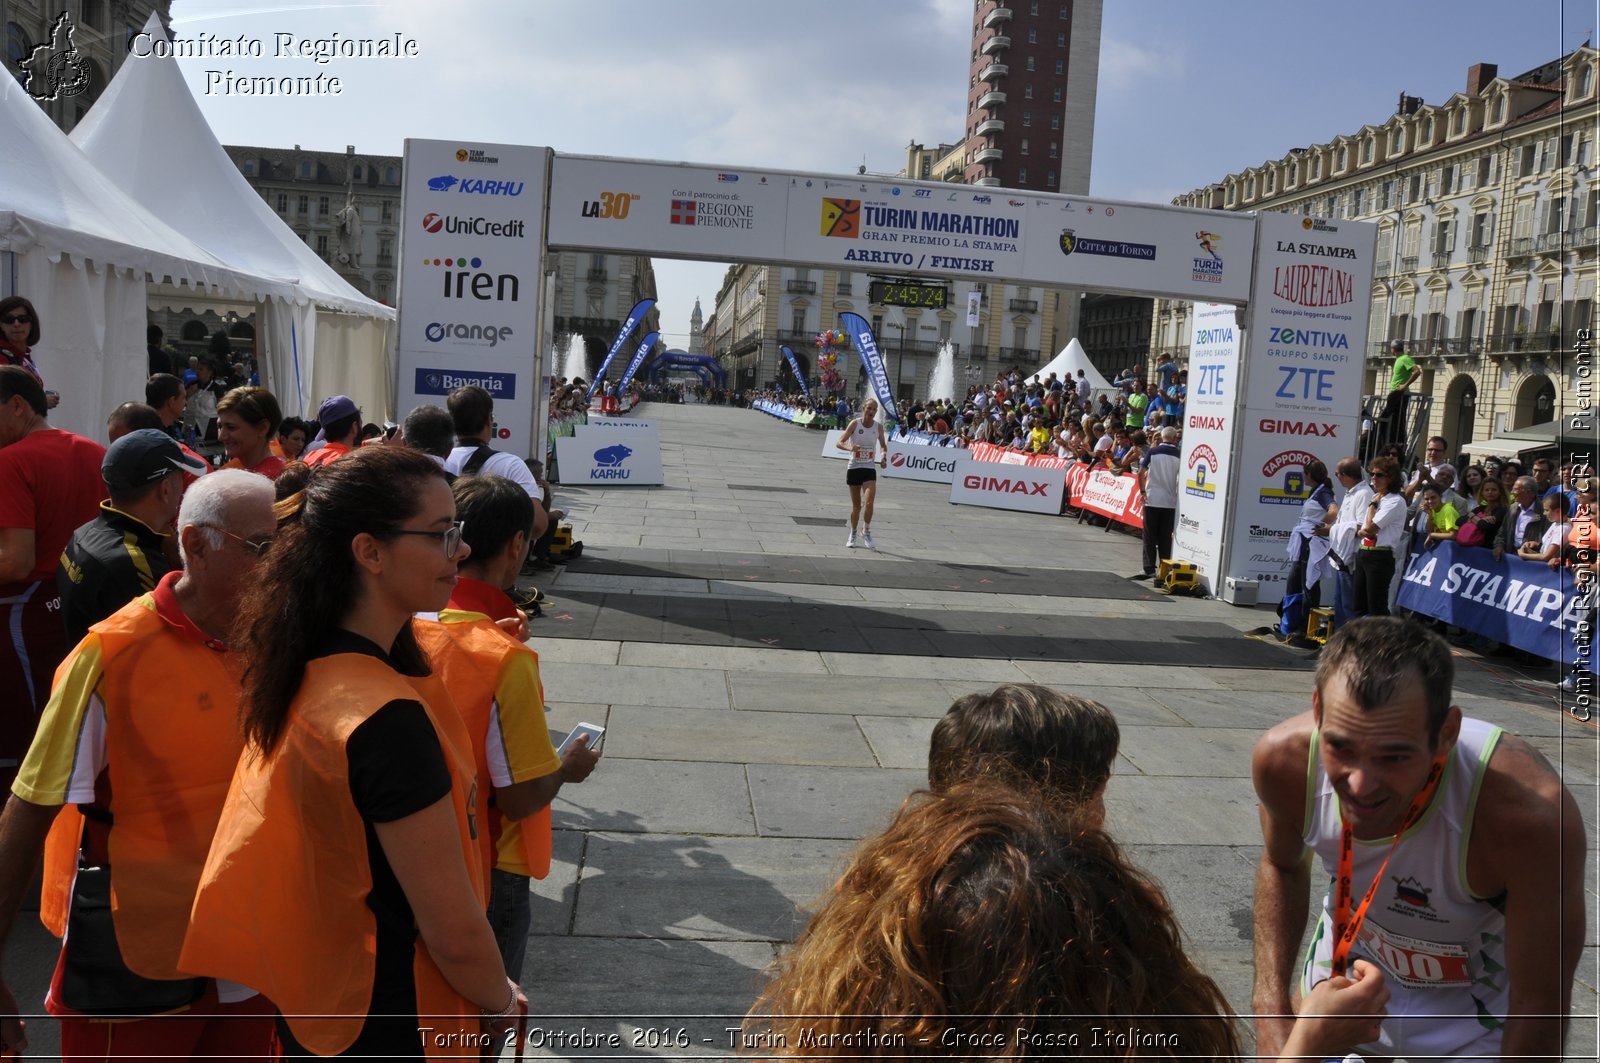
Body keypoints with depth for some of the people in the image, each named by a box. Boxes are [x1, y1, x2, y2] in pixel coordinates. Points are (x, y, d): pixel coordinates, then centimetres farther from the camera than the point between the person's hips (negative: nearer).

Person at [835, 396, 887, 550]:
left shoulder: (878, 426, -1)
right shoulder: (855, 423, -8)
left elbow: (883, 445, 15)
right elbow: (839, 443, -12)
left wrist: (883, 456, -6)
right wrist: (850, 447, -33)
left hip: (870, 469, 1)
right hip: (854, 468, -1)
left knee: (869, 502, -18)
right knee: (856, 505, 8)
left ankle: (867, 532, 3)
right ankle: (853, 535, 28)